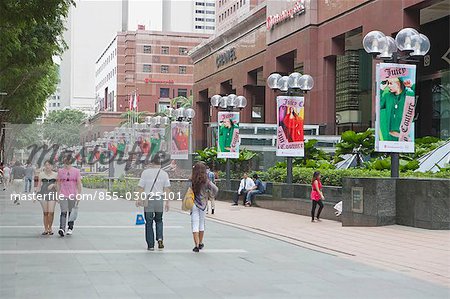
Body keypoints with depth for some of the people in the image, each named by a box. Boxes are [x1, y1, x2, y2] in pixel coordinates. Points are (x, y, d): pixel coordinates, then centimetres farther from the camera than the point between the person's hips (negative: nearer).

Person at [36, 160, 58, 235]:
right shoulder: (41, 174, 8)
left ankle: (50, 228, 6)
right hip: (43, 193, 1)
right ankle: (46, 229, 8)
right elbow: (39, 184, 11)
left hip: (52, 193, -1)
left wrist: (53, 185, -9)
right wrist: (37, 194, 5)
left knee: (51, 212, -10)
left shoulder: (55, 174, 7)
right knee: (45, 212, 0)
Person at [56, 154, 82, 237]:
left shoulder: (76, 171, 0)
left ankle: (70, 228, 22)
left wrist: (79, 195, -4)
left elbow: (79, 184, 1)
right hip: (63, 195, 0)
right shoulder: (60, 171, 5)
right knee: (63, 212, -11)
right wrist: (58, 194, 6)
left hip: (73, 195, 0)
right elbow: (58, 184, 10)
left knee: (71, 212, 10)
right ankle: (62, 229, -20)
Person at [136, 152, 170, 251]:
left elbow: (140, 187, -5)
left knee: (149, 222, 5)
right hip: (159, 199, 2)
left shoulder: (145, 172, -2)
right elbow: (167, 189, 1)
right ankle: (160, 238, -2)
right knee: (159, 220, 19)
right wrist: (167, 202, 5)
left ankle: (150, 245, 6)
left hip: (148, 199, -2)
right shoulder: (164, 174, 3)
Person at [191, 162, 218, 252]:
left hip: (194, 204, -2)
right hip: (203, 204, 2)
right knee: (201, 224, 18)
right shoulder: (206, 181, -6)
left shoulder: (191, 181, -8)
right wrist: (212, 195, 4)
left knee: (195, 225, 0)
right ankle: (200, 243, 30)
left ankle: (197, 245, -8)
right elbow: (215, 189, -13)